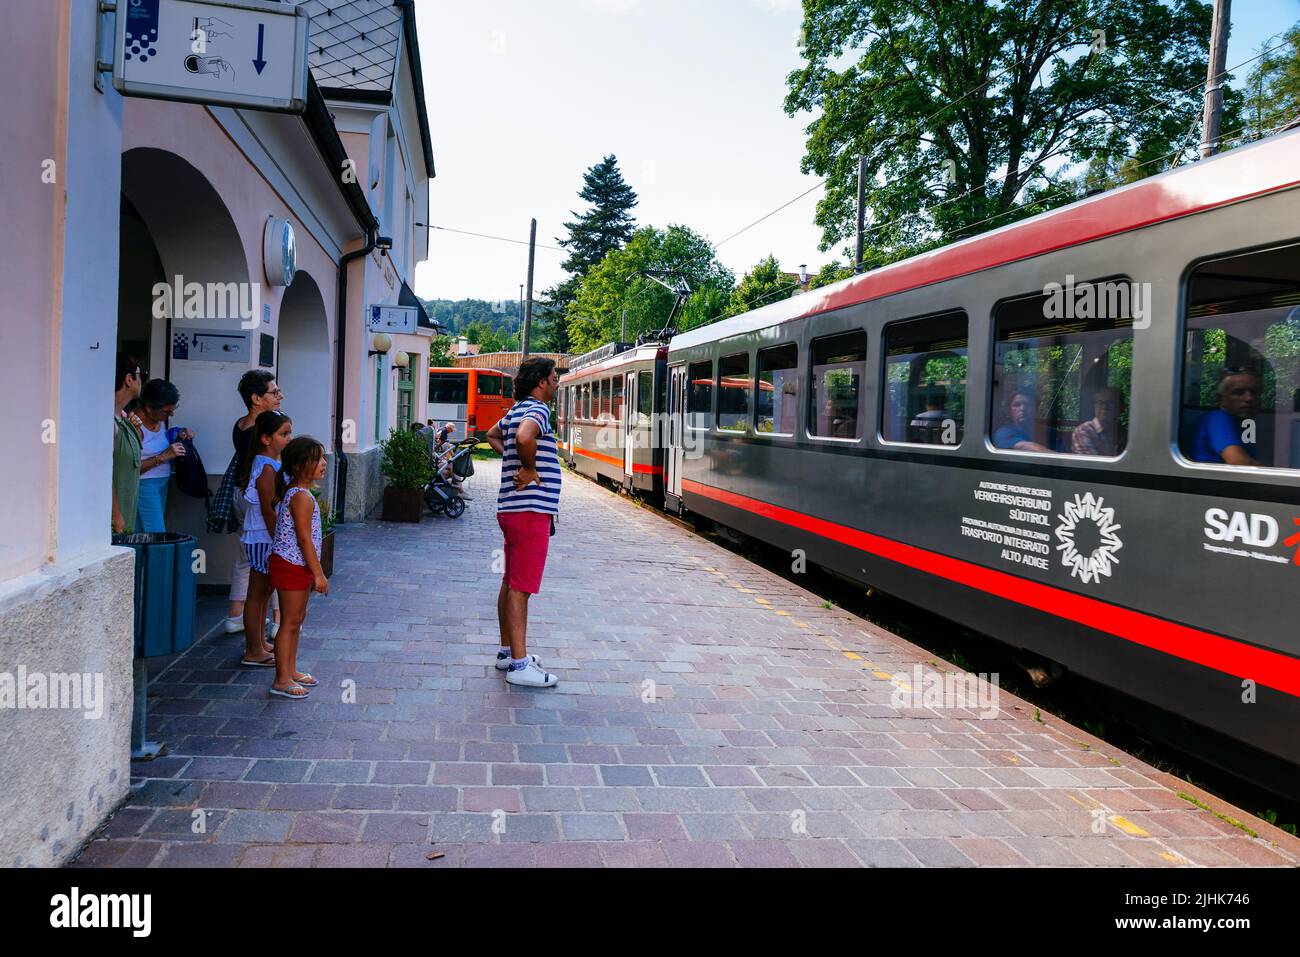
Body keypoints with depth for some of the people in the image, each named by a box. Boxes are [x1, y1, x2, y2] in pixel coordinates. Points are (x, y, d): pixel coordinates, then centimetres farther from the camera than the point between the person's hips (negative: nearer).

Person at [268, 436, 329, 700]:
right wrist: (318, 573, -19)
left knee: (298, 619, 18)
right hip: (292, 566, -10)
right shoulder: (302, 497, -20)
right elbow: (304, 539, -22)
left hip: (297, 566, 10)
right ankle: (281, 680, 5)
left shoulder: (292, 492, 12)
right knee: (290, 622, -3)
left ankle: (290, 670, 29)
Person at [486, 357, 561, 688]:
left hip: (511, 509, 10)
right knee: (521, 588, -7)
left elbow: (492, 435, 35)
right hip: (531, 511, -10)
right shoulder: (537, 410, -13)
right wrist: (530, 468, -18)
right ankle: (519, 664, -4)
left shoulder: (516, 411, 16)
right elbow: (524, 437, -35)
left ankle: (507, 651, 26)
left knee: (510, 584, 15)